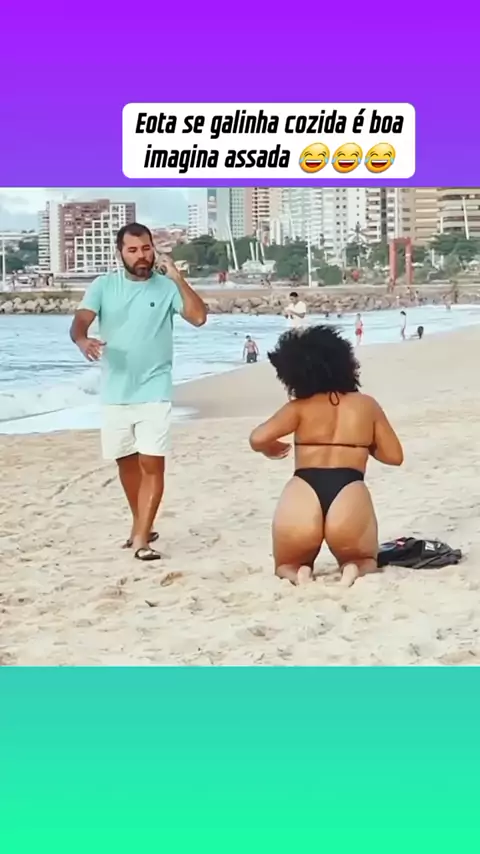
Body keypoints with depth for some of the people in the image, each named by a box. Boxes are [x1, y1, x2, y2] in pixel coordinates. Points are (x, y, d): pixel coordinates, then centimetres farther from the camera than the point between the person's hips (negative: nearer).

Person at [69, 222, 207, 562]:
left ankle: (141, 538, -9)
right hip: (115, 392, 3)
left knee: (152, 463, -10)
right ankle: (142, 526, 33)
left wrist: (177, 278, -19)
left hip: (154, 392, -3)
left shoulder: (166, 286, -2)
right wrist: (83, 340, -34)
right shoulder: (103, 286, 1)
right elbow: (79, 321, -11)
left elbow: (199, 317, -13)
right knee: (127, 462, 15)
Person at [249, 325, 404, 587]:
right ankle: (353, 568, -5)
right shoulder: (367, 405, 17)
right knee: (366, 561, 31)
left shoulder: (299, 407, 11)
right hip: (350, 501, 1)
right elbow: (394, 456, 18)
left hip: (302, 502, 0)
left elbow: (258, 438, -1)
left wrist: (269, 449, 22)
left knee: (286, 565, 29)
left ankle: (297, 572, -7)